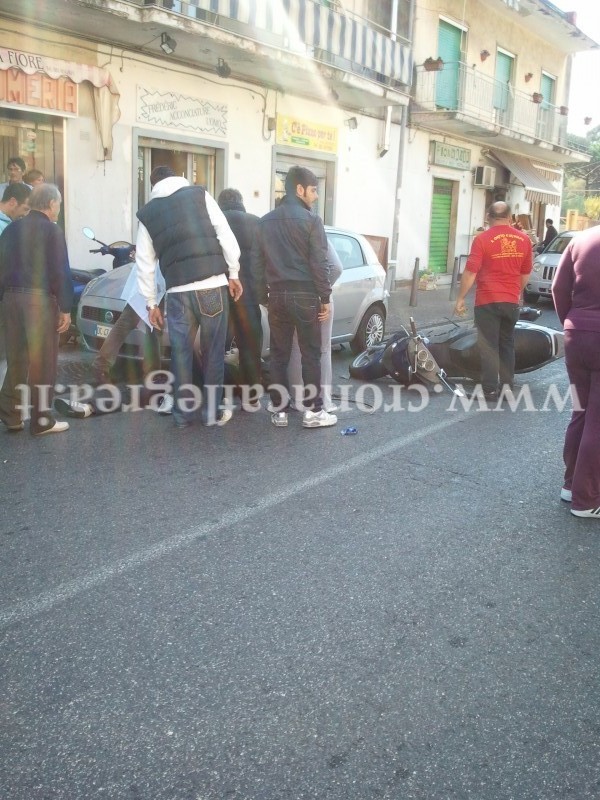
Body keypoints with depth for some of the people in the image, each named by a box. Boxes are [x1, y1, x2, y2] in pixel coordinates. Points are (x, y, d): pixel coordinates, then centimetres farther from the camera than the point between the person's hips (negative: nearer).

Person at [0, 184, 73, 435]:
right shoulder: (52, 230, -7)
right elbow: (60, 272, -12)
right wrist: (65, 308, -8)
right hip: (40, 298, -7)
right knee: (43, 361, 0)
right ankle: (41, 420, 3)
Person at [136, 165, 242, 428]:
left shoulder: (147, 213, 13)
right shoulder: (200, 195, 8)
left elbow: (145, 264, 12)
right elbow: (226, 235, 0)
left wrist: (151, 303, 16)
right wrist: (233, 274, 5)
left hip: (178, 291, 1)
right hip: (213, 285, -1)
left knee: (181, 353, 9)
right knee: (213, 350, 6)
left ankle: (182, 413, 14)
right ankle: (212, 411, 11)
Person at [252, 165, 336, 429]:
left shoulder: (265, 221, 11)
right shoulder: (310, 220, -6)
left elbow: (257, 262, 12)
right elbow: (319, 263, -10)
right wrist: (325, 298, -5)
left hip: (277, 295, 5)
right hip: (304, 295, -5)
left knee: (279, 355, 9)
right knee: (310, 355, 2)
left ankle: (279, 410, 11)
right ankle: (313, 411, 6)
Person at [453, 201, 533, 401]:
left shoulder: (482, 239, -10)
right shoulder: (523, 239, 6)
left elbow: (471, 272, -13)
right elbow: (525, 272, 14)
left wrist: (460, 298, -6)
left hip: (488, 301, -5)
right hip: (511, 301, 5)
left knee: (489, 346, 0)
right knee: (507, 344, 16)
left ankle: (490, 390, 0)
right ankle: (507, 386, 19)